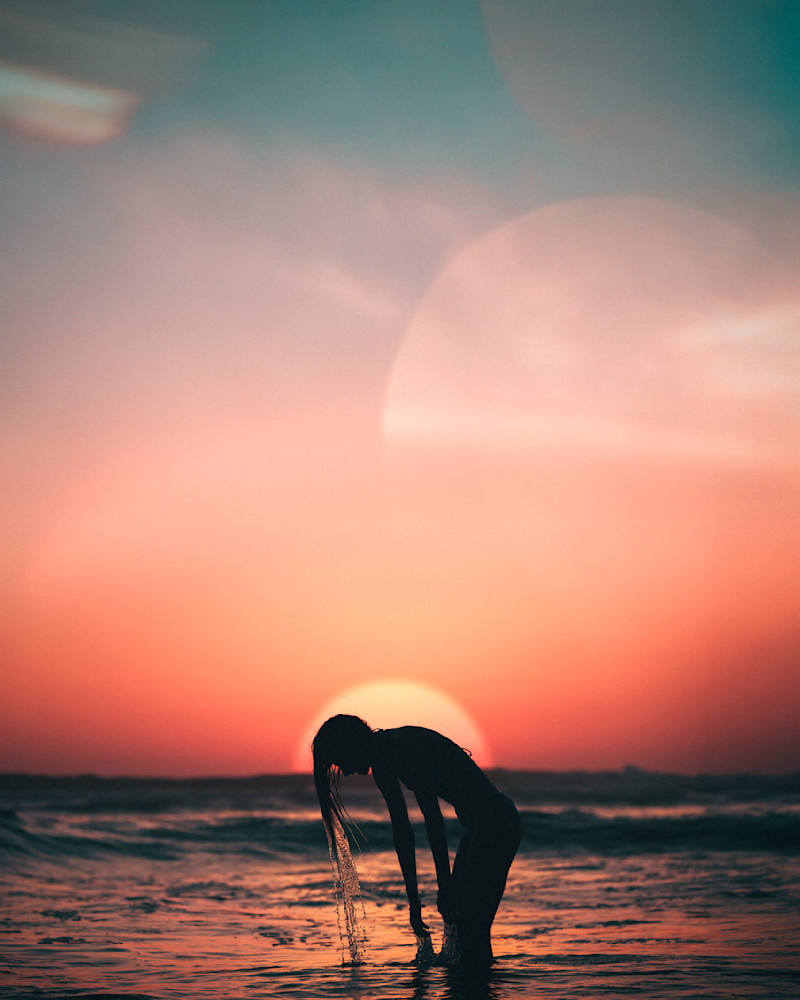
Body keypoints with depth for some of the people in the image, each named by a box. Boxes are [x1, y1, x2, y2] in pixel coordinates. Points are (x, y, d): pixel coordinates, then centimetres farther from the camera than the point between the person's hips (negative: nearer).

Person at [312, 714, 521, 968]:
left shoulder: (404, 745, -20)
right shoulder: (382, 764, 9)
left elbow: (433, 818, -22)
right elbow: (402, 831, 13)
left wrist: (445, 883, -20)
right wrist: (413, 900, 14)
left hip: (495, 822, -10)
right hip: (477, 824, 10)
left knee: (471, 929, -9)